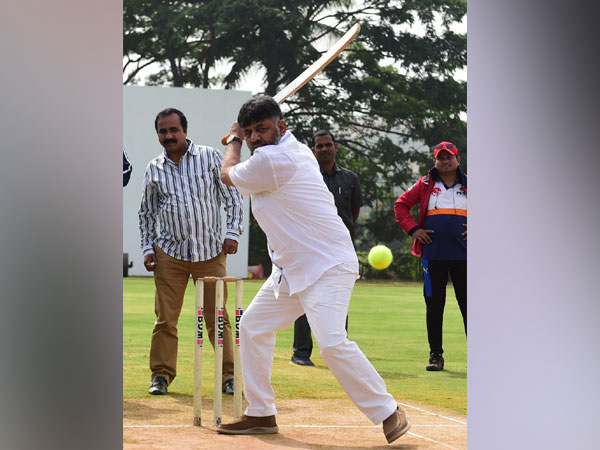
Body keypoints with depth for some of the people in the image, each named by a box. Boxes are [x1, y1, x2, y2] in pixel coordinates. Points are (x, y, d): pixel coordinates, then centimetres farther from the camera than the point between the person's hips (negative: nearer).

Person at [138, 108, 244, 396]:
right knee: (165, 318, -1)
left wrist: (232, 233, -6)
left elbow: (232, 197, 3)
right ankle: (161, 374, 9)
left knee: (217, 317, 1)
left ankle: (228, 375, 8)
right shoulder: (154, 169, 8)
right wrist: (147, 248, 8)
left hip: (210, 251, -2)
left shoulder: (211, 157, 2)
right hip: (169, 253, 2)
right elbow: (146, 213, 16)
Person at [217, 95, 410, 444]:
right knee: (254, 325, 15)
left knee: (332, 342, -25)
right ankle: (261, 414, 22)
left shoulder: (273, 160, -19)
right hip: (291, 268, 11)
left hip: (328, 266, -11)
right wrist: (242, 136, 29)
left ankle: (388, 412, -13)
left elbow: (228, 175, 1)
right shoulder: (296, 150, 11)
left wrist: (234, 142, 17)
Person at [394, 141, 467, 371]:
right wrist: (413, 229, -1)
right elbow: (401, 205, 12)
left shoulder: (468, 185, 8)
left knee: (468, 304, 0)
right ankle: (435, 354, 8)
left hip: (463, 255, 0)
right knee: (434, 304, 2)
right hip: (433, 255, 1)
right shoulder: (425, 185, 8)